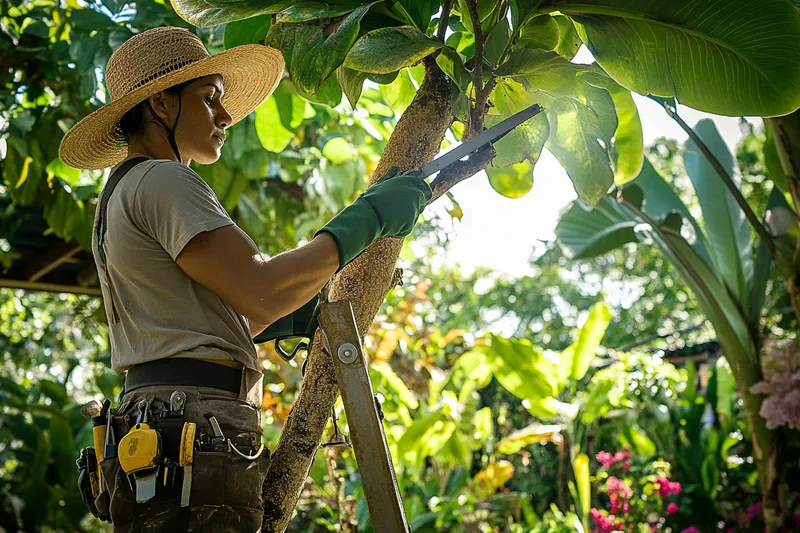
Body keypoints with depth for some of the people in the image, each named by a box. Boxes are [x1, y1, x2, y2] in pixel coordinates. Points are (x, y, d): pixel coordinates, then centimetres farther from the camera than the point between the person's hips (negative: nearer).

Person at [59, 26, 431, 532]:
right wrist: (369, 217, -8)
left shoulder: (120, 197, 25)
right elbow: (262, 292, -17)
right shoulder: (162, 180, -6)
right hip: (191, 436, -10)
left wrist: (285, 312, 13)